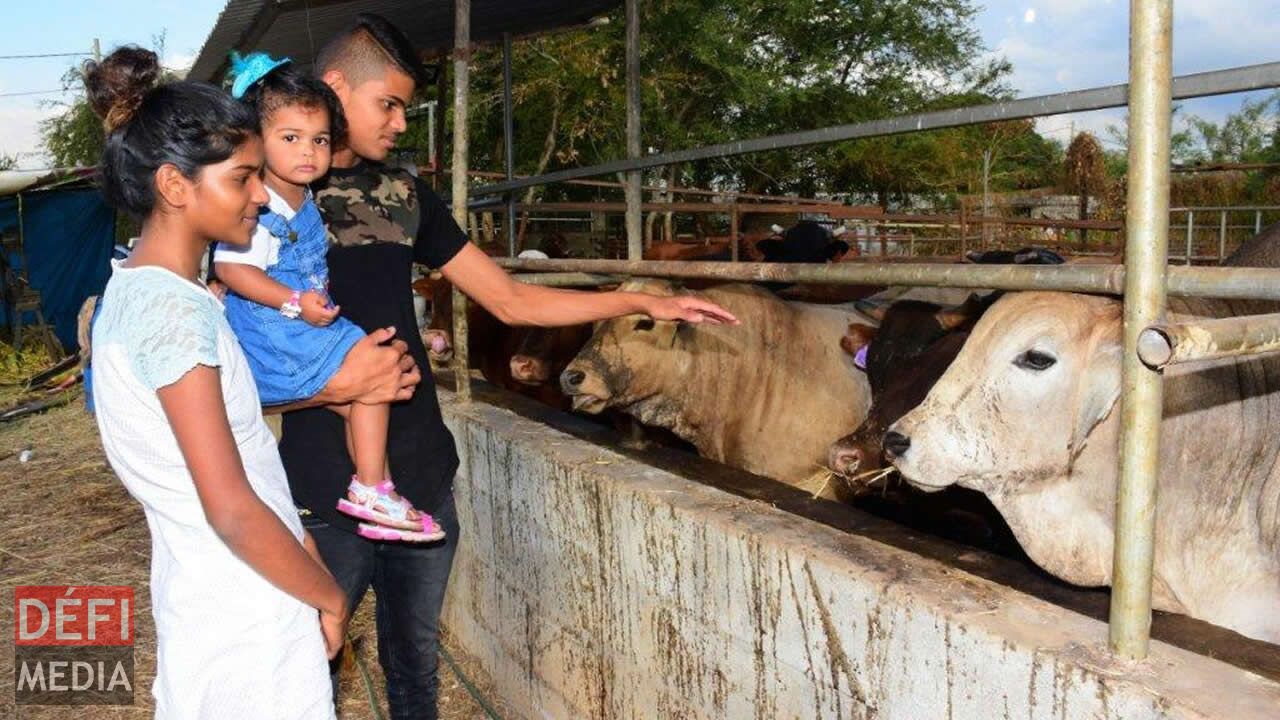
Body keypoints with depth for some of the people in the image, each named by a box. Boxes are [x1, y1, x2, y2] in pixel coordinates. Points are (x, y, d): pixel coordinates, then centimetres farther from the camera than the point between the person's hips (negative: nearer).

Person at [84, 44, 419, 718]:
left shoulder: (136, 286, 6)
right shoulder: (175, 307, -23)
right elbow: (232, 511, -24)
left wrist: (335, 388, 5)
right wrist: (330, 597, -11)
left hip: (205, 587, 9)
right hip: (248, 612, -9)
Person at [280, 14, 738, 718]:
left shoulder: (401, 192, 12)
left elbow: (512, 300, 12)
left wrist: (648, 303, 9)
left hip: (422, 473, 5)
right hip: (327, 491, -4)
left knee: (416, 663, 16)